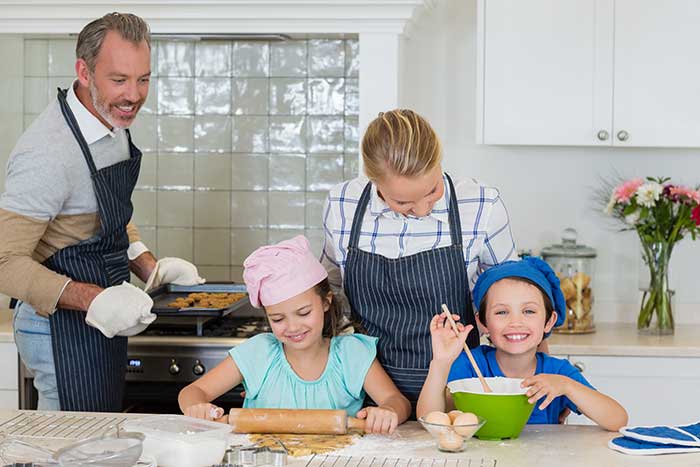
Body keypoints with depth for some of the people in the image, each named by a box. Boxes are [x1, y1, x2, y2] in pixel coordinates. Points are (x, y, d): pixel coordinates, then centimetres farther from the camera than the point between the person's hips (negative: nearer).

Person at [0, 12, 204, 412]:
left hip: (104, 321, 9)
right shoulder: (49, 153, -26)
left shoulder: (115, 123, 4)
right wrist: (94, 300, -34)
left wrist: (152, 268, 5)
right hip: (62, 329, -9)